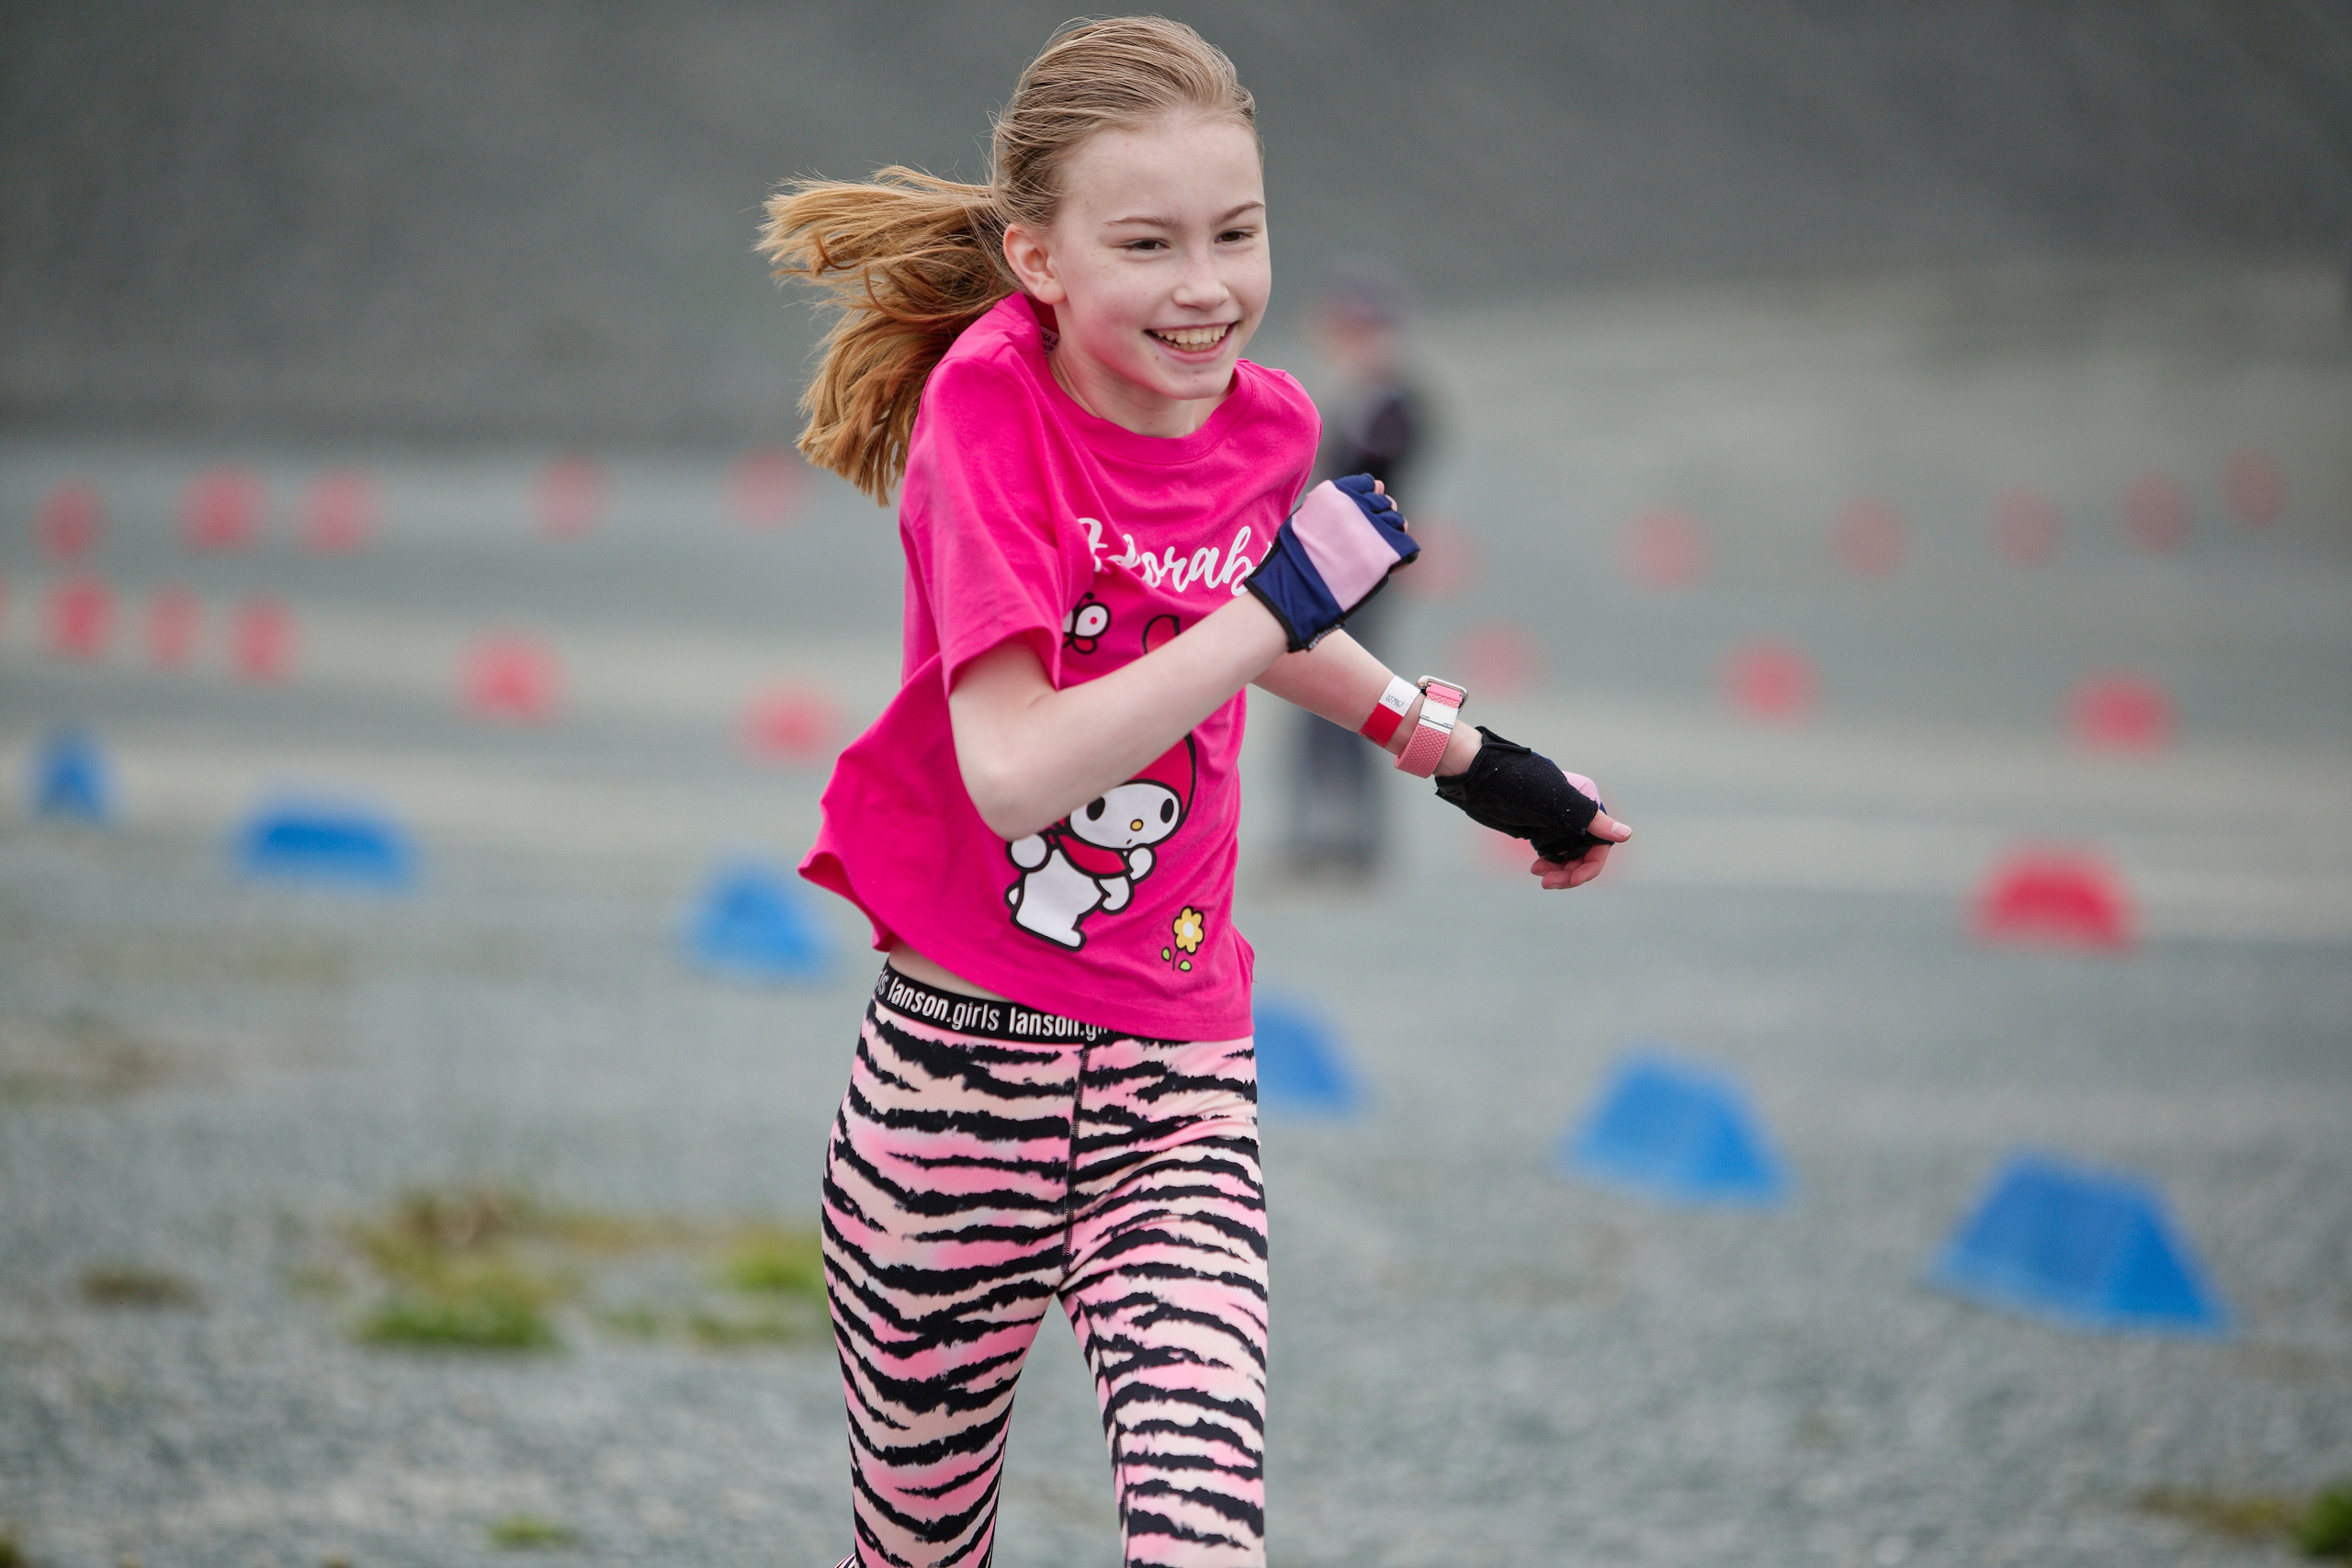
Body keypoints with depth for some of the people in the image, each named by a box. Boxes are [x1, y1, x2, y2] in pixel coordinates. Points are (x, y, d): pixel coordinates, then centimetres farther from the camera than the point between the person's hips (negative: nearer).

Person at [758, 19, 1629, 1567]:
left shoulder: (1263, 425, 2)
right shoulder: (987, 414, -14)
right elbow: (1013, 771, -24)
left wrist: (1467, 753, 31)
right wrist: (1276, 608, -24)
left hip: (1182, 1074, 3)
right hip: (964, 1053, -3)